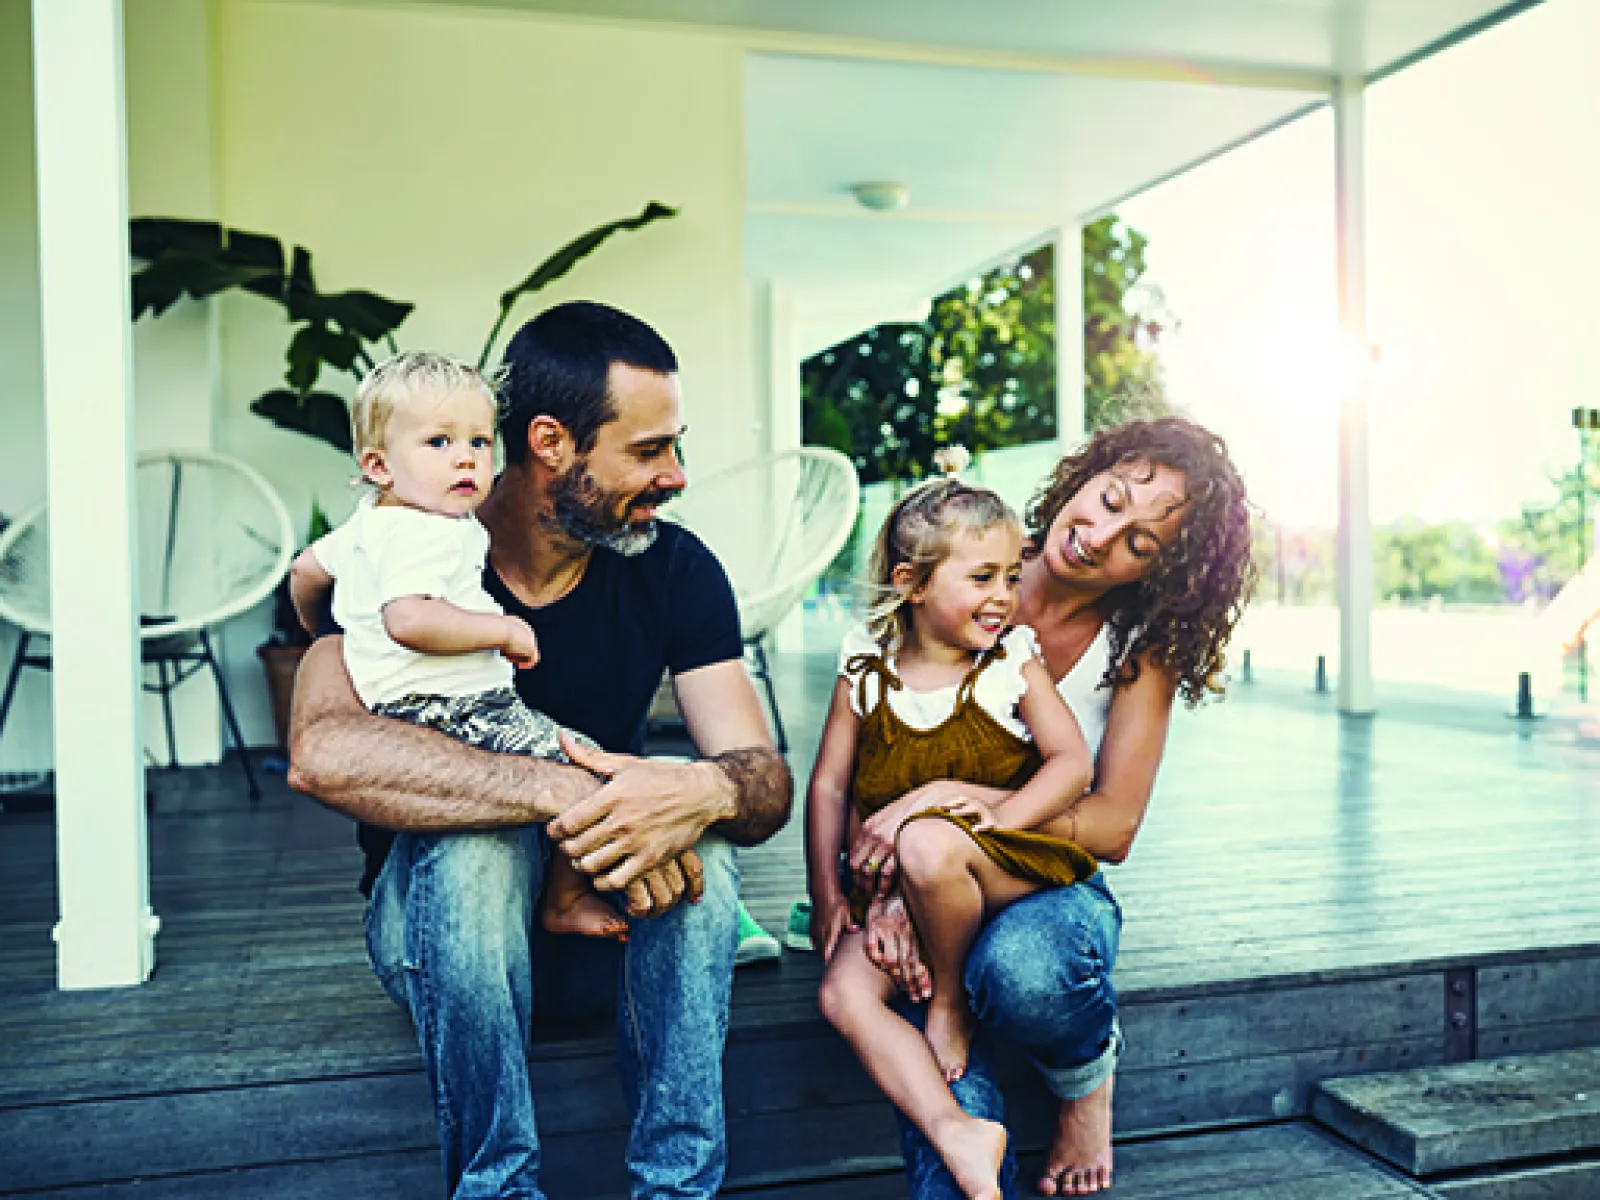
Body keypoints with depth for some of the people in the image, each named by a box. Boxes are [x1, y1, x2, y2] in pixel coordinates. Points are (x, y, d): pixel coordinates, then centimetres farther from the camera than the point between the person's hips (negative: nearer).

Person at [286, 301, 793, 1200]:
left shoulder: (676, 569, -9)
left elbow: (769, 780, -15)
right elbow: (322, 750, -36)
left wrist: (708, 792, -41)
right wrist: (562, 792, -45)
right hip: (441, 910, -2)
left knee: (701, 830, -28)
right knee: (478, 838, -34)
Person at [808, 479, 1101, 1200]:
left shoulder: (1012, 664, -2)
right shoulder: (865, 674, 1)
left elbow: (1072, 762, -9)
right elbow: (829, 786, 3)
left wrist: (997, 820, -24)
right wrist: (827, 893, -4)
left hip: (1009, 870, -3)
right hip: (897, 890, 3)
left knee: (928, 844, -36)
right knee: (843, 993, -20)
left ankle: (950, 1002, -9)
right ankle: (958, 1137, -25)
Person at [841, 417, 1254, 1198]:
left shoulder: (1142, 648, -4)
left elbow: (1112, 827, -12)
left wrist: (952, 796, -26)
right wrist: (881, 893, -22)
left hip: (1051, 881, 1)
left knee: (1020, 967, -35)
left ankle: (1088, 1079, -2)